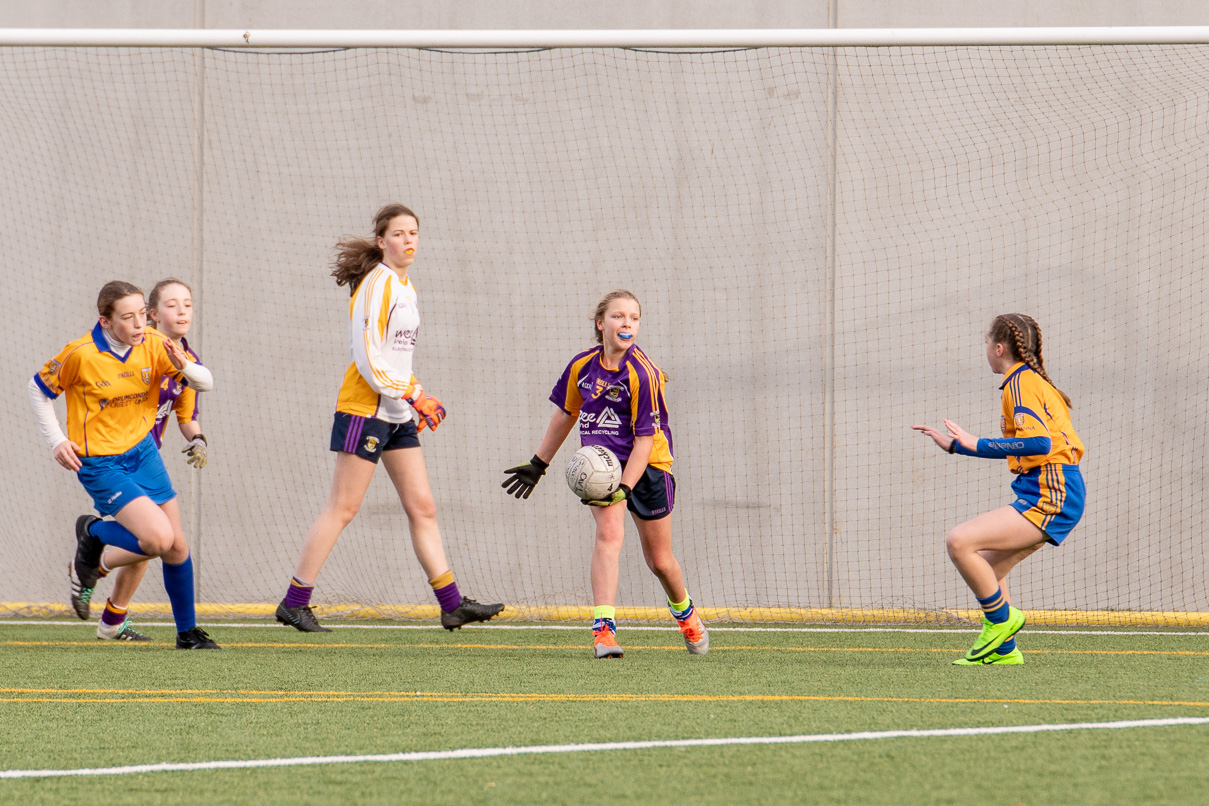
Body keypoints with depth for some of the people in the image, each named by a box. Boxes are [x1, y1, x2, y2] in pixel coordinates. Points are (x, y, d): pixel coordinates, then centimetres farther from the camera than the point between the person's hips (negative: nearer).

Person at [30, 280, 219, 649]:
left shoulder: (153, 345, -7)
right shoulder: (81, 354, -18)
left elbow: (205, 383, -4)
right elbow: (40, 389, -3)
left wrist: (184, 366, -26)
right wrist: (57, 441, -10)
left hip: (142, 452, 5)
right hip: (100, 463, -5)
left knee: (177, 549, 6)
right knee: (159, 538, -20)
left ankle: (187, 632, 24)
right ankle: (93, 533, 8)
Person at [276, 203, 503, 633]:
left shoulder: (405, 287, 15)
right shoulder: (377, 284, -13)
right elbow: (368, 359, -20)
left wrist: (416, 401, 17)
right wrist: (412, 396, -19)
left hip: (397, 414, 9)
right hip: (365, 407, -9)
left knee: (422, 508, 6)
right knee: (342, 508, -6)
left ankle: (452, 605, 6)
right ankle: (294, 602, 0)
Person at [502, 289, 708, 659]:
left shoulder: (642, 373, -18)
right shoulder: (582, 366, -2)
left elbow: (645, 438, -18)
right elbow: (565, 414, 15)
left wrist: (624, 489, -27)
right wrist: (538, 464, 19)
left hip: (646, 465, -3)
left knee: (659, 560, 10)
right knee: (609, 533, -23)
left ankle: (685, 613, 41)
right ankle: (603, 628, -30)